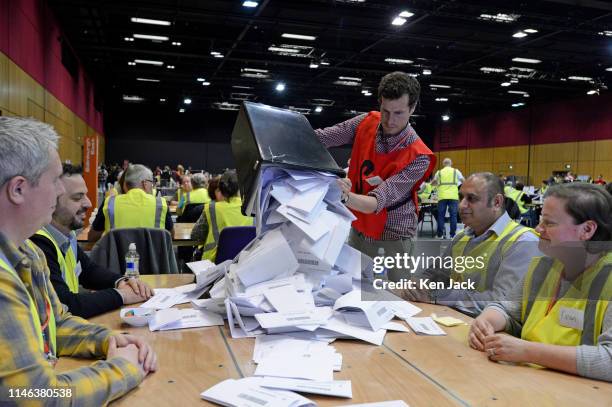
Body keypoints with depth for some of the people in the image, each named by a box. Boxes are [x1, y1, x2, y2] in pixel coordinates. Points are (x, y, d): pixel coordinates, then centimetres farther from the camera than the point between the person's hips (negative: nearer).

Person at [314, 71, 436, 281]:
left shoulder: (418, 157, -22)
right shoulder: (367, 123, -8)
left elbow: (378, 202, -30)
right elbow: (319, 137, -7)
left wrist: (346, 196, -49)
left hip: (391, 238, -4)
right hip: (358, 229, 5)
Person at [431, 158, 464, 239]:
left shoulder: (439, 172, 11)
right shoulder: (456, 171, 9)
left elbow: (433, 183, 17)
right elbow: (463, 181, 9)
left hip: (442, 196, 1)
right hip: (453, 196, -1)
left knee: (441, 215, 7)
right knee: (453, 215, 4)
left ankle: (440, 234, 6)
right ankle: (453, 234, 3)